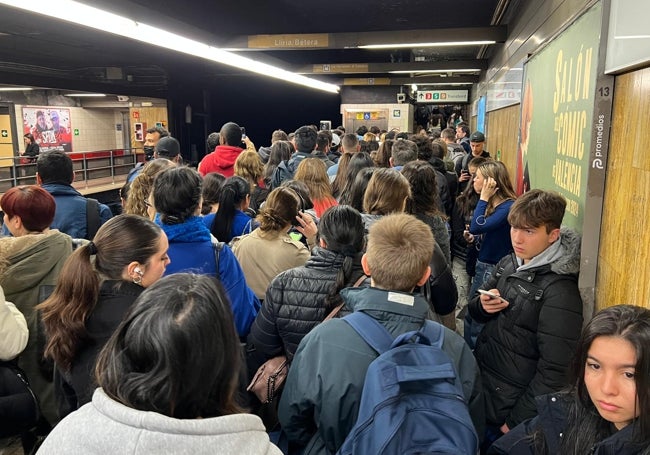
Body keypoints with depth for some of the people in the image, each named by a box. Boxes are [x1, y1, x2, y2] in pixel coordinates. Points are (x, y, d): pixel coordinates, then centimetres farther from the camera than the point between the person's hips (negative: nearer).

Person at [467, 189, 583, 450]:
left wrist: (517, 422, -15)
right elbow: (474, 310, 11)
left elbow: (555, 371, -22)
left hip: (508, 408, -7)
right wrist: (482, 306, -13)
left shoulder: (560, 291, -23)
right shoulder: (509, 264, -1)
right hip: (480, 386, 7)